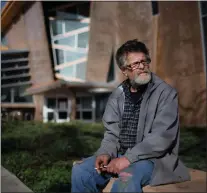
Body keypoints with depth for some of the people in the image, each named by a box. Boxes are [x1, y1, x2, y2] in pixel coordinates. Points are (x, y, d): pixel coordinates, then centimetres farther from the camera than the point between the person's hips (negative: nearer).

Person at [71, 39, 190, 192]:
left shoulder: (166, 93, -8)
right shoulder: (117, 95, 8)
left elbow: (162, 137, -17)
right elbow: (113, 133, 9)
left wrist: (129, 158, -23)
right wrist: (105, 153, -13)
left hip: (153, 157, -5)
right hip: (121, 155, 5)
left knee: (126, 180, -35)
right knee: (81, 171, -13)